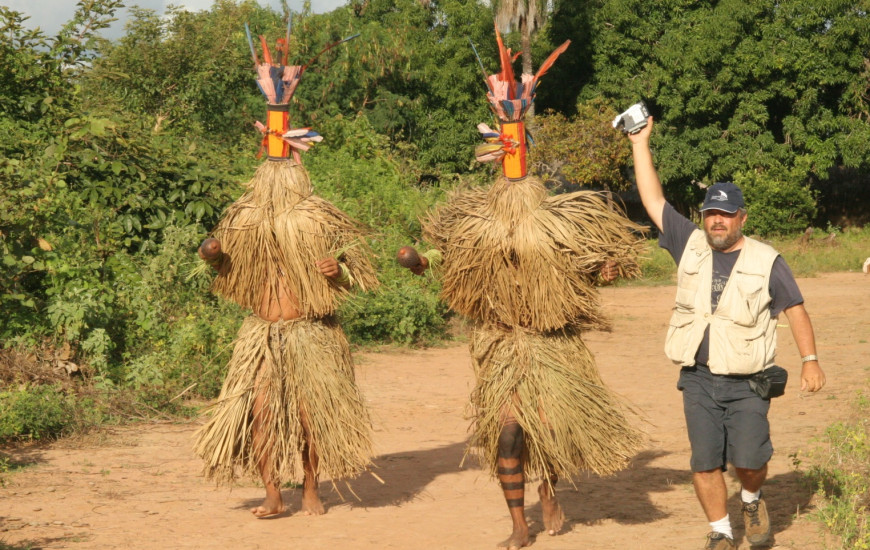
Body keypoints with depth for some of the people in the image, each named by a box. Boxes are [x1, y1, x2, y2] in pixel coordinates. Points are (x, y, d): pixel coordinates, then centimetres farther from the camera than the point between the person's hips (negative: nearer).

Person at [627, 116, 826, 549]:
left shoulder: (766, 261, -1)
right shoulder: (691, 246, 5)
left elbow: (795, 309, 2)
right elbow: (654, 201, 7)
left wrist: (810, 360, -5)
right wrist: (640, 144, 6)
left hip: (746, 383, -2)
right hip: (698, 379, 2)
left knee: (749, 460, -8)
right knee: (705, 462, 1)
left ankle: (752, 500, 25)